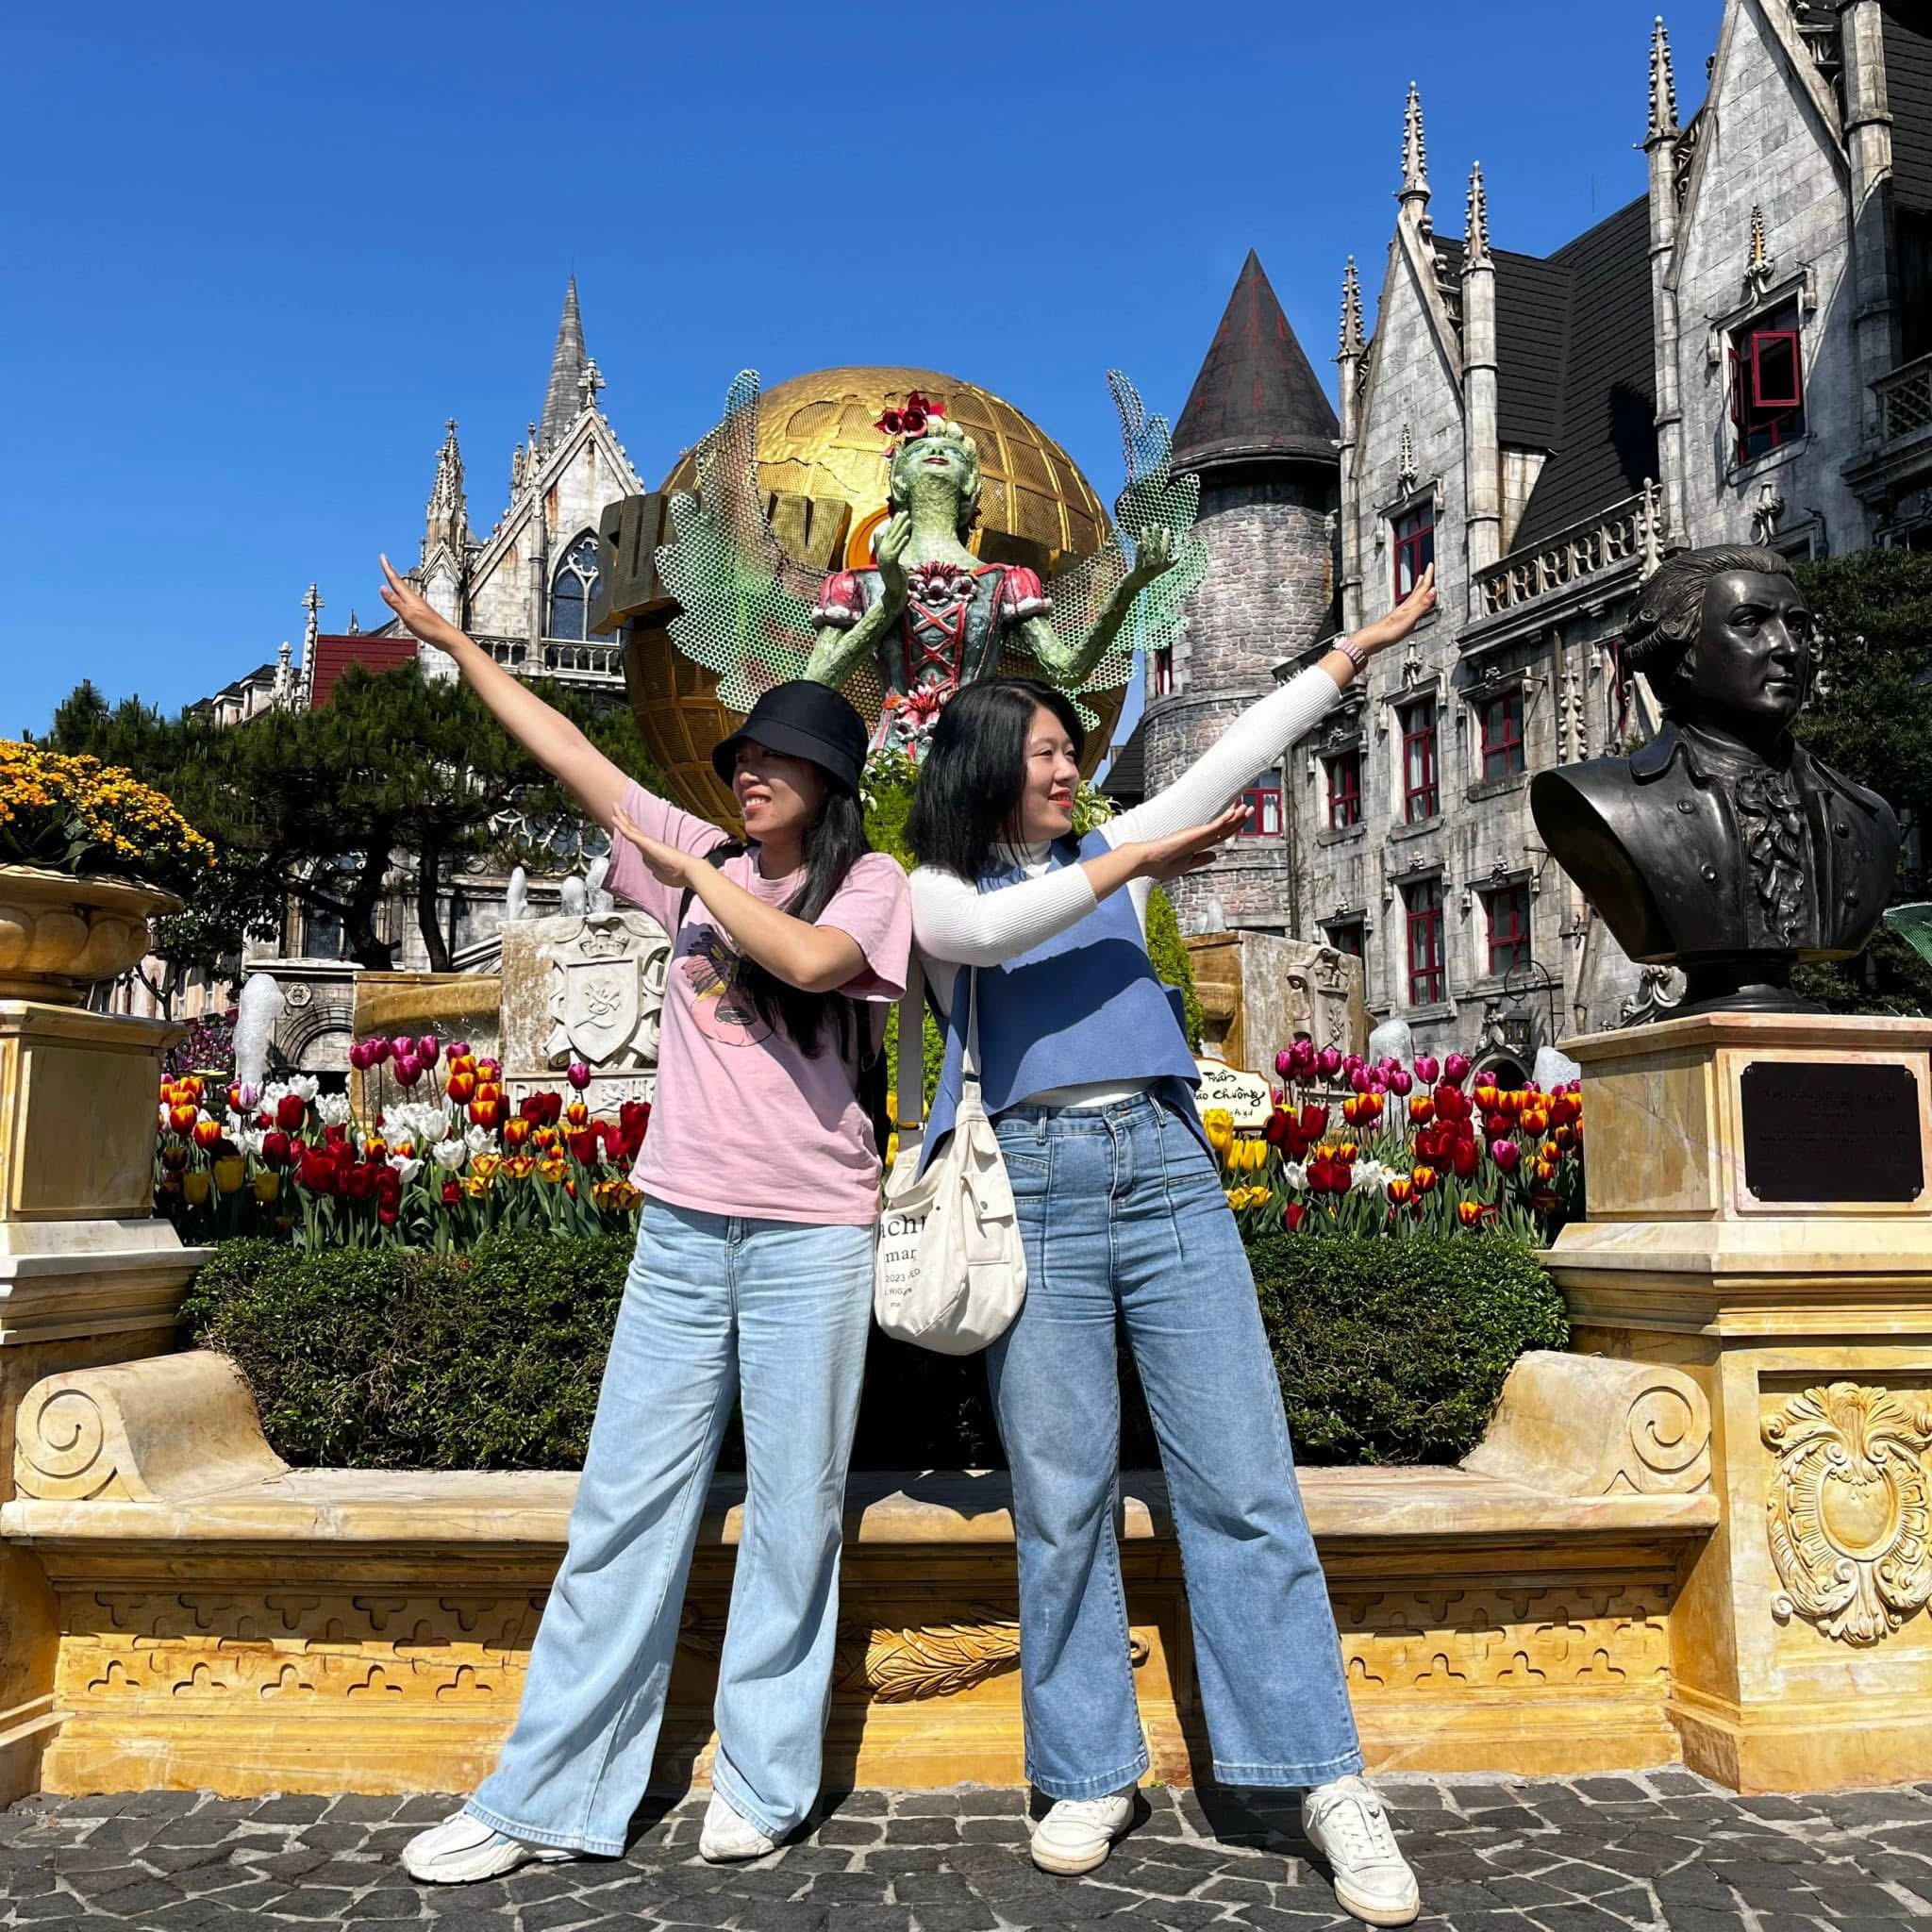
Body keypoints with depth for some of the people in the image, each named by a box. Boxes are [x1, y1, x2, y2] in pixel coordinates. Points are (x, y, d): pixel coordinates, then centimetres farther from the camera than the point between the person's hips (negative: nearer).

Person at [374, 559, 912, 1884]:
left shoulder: (870, 882, 0)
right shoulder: (701, 856, 11)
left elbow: (810, 957, -22)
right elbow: (566, 752, 15)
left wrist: (686, 869, -10)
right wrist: (450, 640, 18)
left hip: (811, 1235, -3)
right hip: (682, 1226, 4)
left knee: (794, 1509, 4)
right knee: (625, 1505, 4)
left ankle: (762, 1782, 18)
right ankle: (547, 1799, 11)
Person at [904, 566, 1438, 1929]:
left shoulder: (1111, 851, 19)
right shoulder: (937, 889, 10)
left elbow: (1233, 759, 15)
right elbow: (986, 930, -13)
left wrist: (1356, 650, 12)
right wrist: (1126, 870, -10)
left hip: (1168, 1169, 2)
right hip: (1036, 1188, -2)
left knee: (1245, 1483, -2)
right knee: (1063, 1498, 2)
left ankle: (1328, 1782, 2)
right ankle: (1093, 1778, 16)